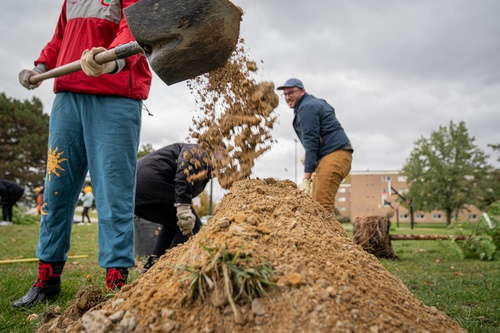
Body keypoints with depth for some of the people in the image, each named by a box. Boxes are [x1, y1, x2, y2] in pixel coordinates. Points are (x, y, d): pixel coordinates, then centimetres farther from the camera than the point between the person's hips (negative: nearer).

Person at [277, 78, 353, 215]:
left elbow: (311, 143, -17)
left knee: (322, 204, -17)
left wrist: (306, 178, -20)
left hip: (335, 153, -11)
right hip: (325, 157, 11)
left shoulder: (307, 107, -9)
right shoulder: (311, 103, 23)